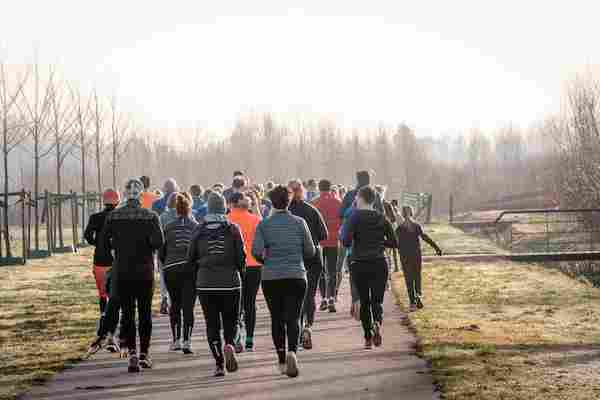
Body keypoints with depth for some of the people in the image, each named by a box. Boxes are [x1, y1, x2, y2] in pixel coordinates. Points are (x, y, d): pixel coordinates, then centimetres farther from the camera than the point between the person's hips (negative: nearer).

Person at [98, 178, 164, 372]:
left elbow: (103, 244, -2)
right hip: (145, 271, 0)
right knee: (145, 312, 10)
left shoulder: (113, 216, -1)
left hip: (122, 271, 1)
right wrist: (147, 245, 5)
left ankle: (132, 352, -9)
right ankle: (144, 354, 12)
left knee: (127, 312, 5)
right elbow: (159, 242, -16)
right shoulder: (150, 216, -5)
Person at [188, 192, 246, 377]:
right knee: (231, 321, 12)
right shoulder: (233, 229, -3)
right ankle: (229, 345, -18)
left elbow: (191, 259, 3)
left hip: (205, 284, 1)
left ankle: (219, 363, -2)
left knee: (212, 324, 6)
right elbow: (241, 257, -4)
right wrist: (240, 269, 16)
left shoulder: (199, 230, 0)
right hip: (230, 282, 0)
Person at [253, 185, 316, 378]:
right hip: (296, 277, 0)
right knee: (293, 318, -3)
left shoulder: (264, 225, -2)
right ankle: (292, 351, -27)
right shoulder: (299, 223, 0)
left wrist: (265, 261, 8)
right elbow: (310, 251, 2)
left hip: (271, 277, 0)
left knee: (277, 319, 12)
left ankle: (282, 360, 16)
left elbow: (256, 251, -12)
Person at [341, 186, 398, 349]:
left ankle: (368, 337, 7)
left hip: (359, 264, -2)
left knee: (364, 301, 9)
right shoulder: (382, 218, 6)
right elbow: (394, 243, 7)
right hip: (379, 264, 2)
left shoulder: (355, 217, -5)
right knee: (377, 301, 4)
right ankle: (377, 324, -26)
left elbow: (346, 242, -13)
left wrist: (342, 231, 7)